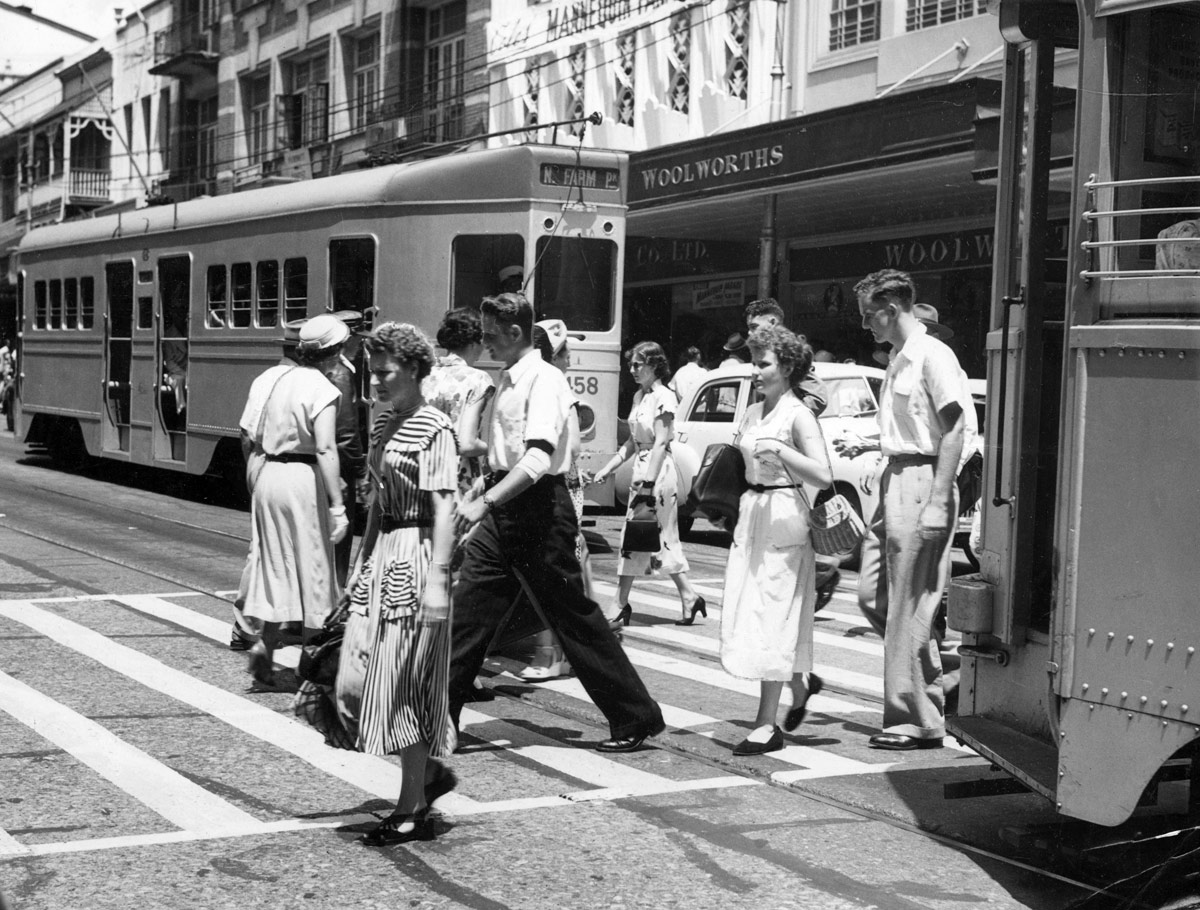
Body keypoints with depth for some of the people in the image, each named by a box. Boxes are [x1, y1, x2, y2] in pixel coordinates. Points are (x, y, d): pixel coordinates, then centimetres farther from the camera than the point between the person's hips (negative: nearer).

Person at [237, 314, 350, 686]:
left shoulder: (269, 378, 6)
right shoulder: (321, 389, -12)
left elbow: (246, 435, 9)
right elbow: (326, 451, -19)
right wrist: (337, 506, -19)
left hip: (265, 473, 6)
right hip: (302, 477, -6)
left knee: (273, 561, 16)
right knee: (311, 564, 7)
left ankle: (266, 642, 5)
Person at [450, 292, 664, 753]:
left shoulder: (543, 379, -14)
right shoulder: (506, 380, 14)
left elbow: (538, 457, -28)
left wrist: (485, 502, -35)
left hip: (539, 507, -8)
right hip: (502, 508, 9)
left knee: (574, 616, -1)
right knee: (467, 607, 3)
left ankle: (637, 719, 11)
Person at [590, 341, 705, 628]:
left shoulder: (664, 397, -12)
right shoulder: (639, 396, 14)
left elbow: (660, 443, -17)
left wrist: (648, 483, -22)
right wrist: (607, 469, 12)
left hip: (658, 470, -9)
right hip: (641, 469, 9)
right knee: (664, 539, 9)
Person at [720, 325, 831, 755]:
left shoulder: (798, 415, -9)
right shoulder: (753, 412, 13)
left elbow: (823, 476, -18)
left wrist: (780, 450, -25)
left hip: (782, 517, -8)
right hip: (751, 514, 8)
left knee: (771, 618, -6)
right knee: (748, 614, 9)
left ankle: (767, 724, -2)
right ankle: (800, 684, 33)